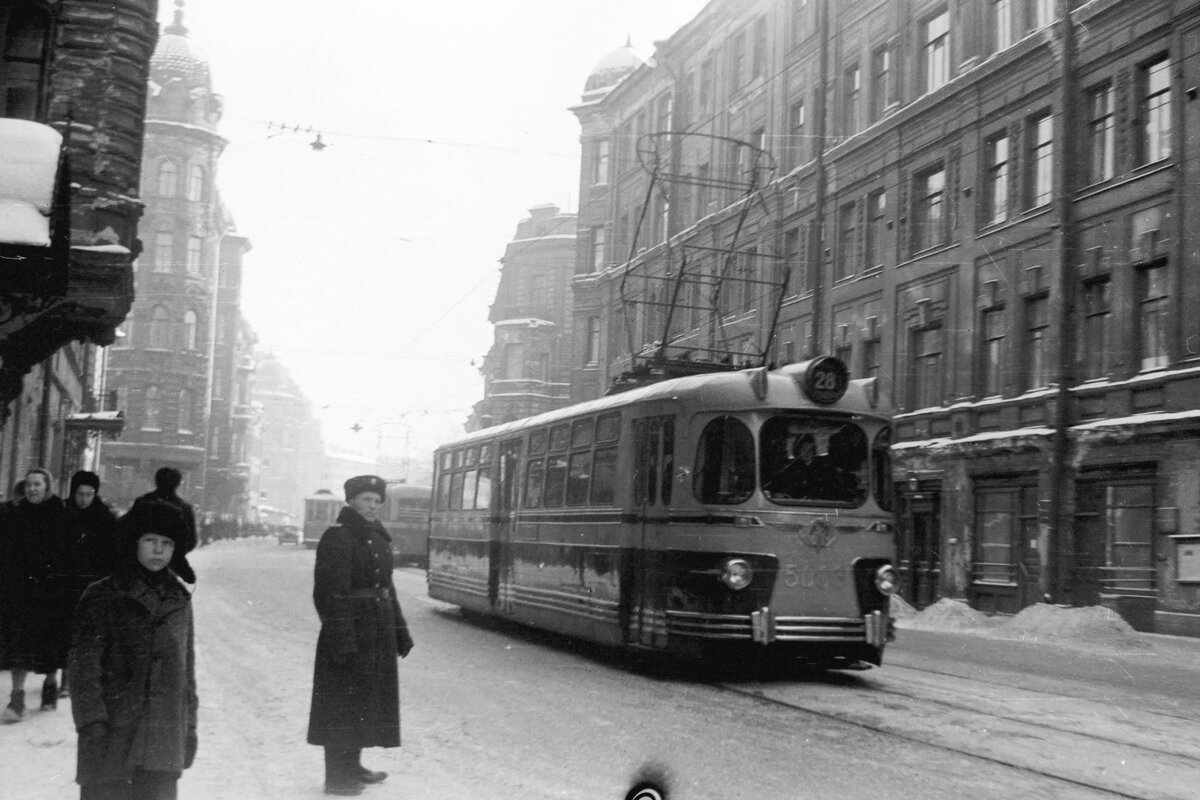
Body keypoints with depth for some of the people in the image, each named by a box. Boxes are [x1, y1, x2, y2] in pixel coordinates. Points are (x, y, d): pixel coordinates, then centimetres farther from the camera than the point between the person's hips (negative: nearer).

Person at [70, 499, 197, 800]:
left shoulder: (179, 600, 11)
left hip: (165, 739, 3)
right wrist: (92, 723, -14)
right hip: (112, 736, -3)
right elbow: (84, 666, -6)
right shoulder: (101, 597, -1)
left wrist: (189, 728, 15)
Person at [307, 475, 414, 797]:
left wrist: (400, 631, 17)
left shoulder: (378, 538, 14)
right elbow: (329, 593, -19)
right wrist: (342, 640, -25)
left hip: (378, 633, 9)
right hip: (350, 632, -9)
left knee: (365, 700, 16)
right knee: (343, 705, -2)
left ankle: (351, 766, 29)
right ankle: (337, 777, 5)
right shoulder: (337, 538, -13)